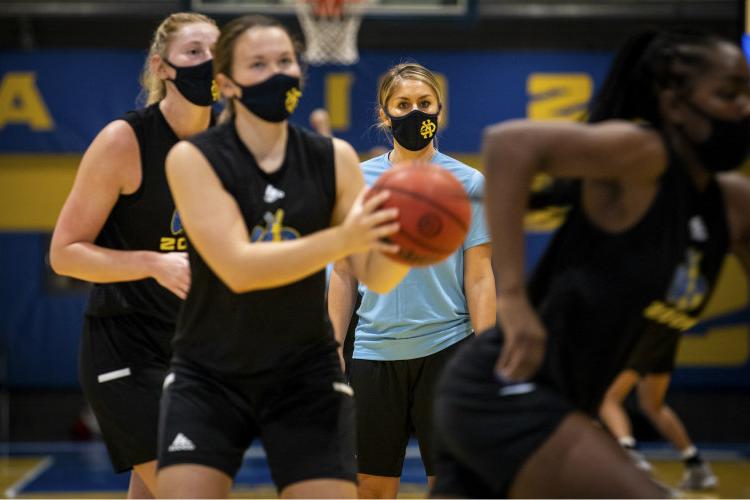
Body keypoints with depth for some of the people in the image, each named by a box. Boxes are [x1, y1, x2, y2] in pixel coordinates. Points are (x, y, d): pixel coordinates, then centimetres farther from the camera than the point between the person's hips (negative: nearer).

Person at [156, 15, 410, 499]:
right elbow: (237, 268, -23)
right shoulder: (193, 159, -11)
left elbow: (376, 276, -4)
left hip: (305, 376, 2)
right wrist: (341, 240, -36)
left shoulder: (335, 159, -2)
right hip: (209, 377, -2)